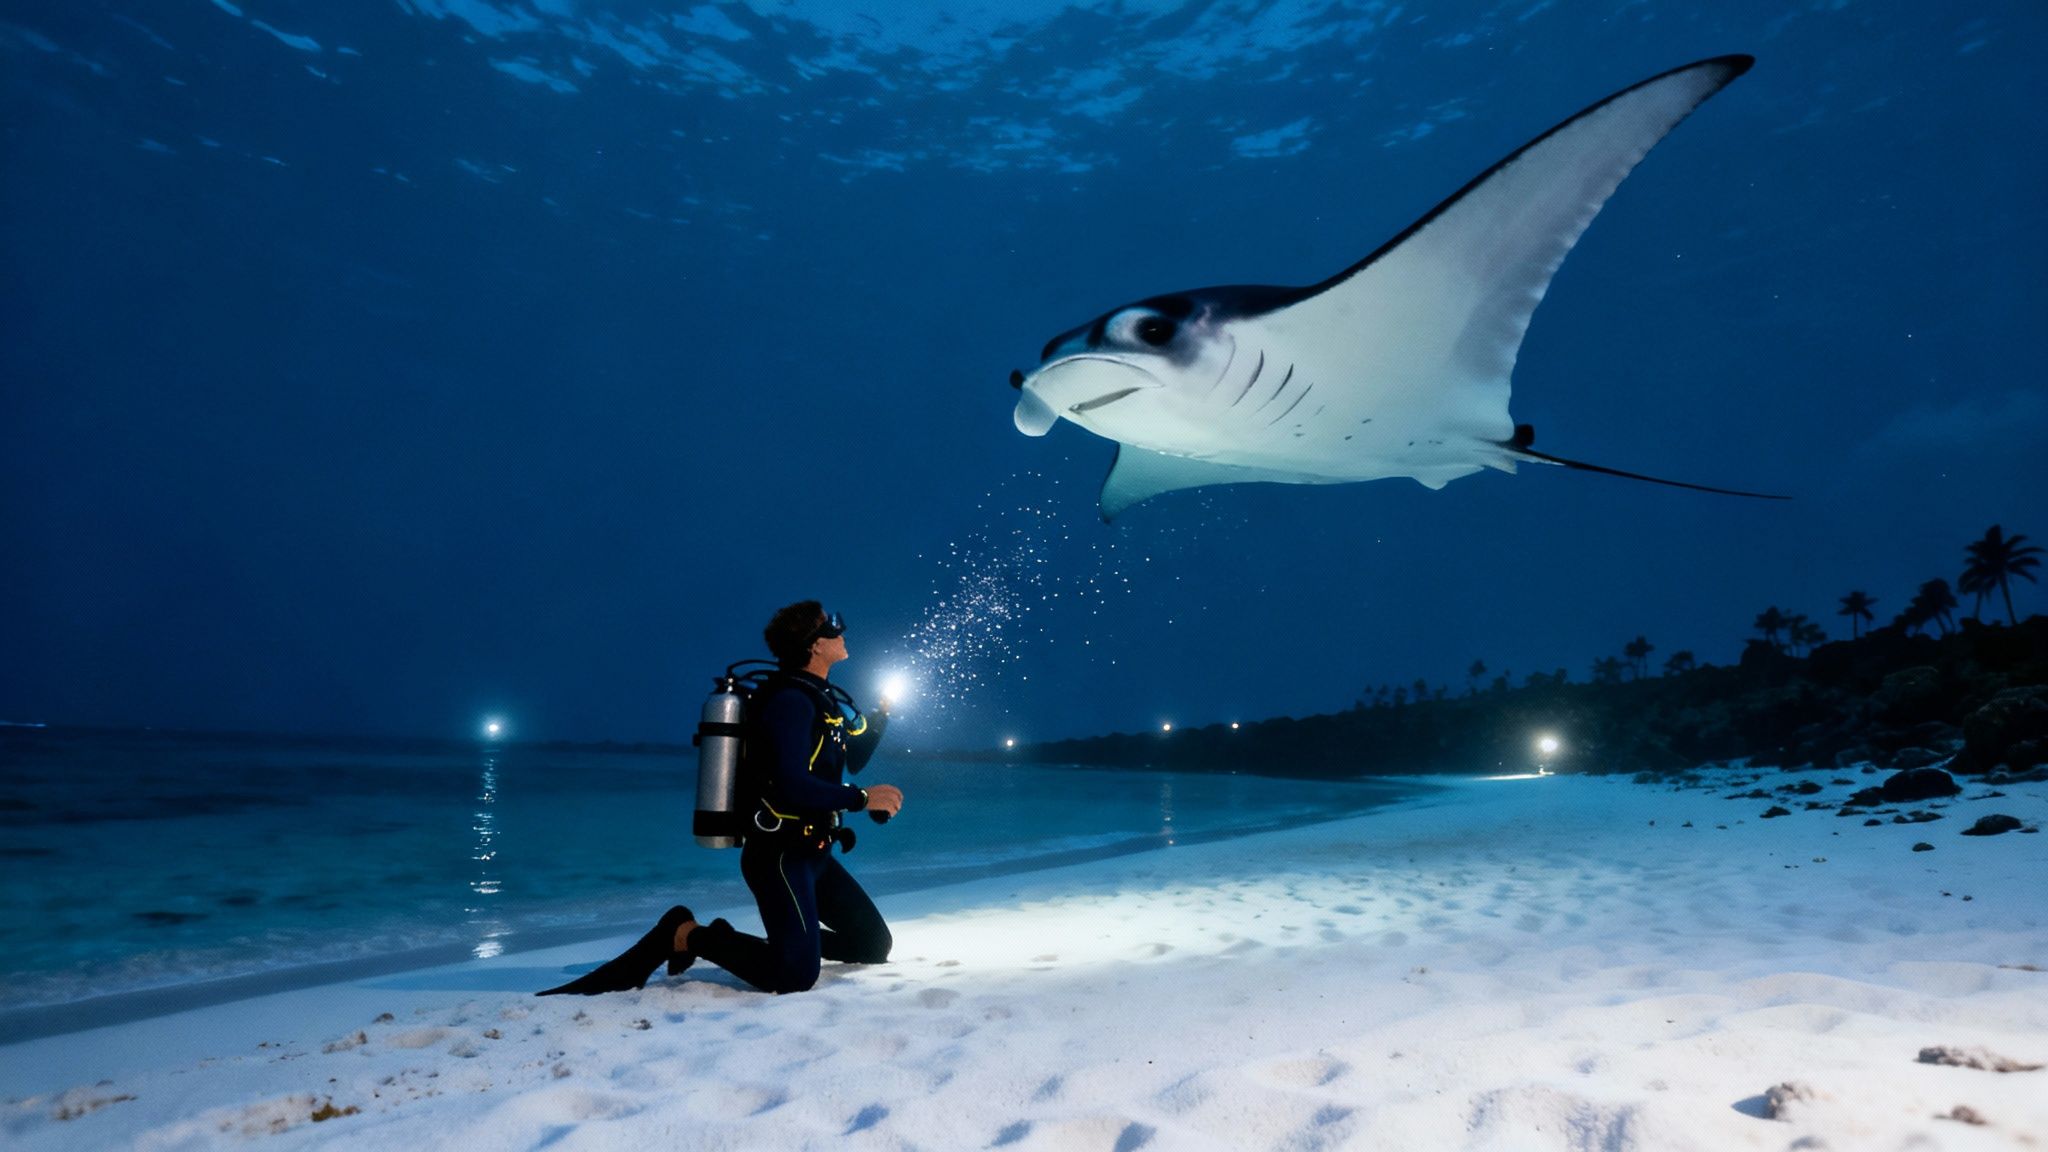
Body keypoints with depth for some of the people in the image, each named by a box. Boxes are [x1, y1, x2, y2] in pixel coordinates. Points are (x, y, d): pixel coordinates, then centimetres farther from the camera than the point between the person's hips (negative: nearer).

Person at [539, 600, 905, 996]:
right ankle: (686, 936, -8)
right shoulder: (791, 700, -18)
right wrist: (862, 799, -21)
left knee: (874, 945, 13)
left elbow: (853, 759, 25)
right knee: (796, 974, -25)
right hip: (780, 856, -10)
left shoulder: (820, 698, 12)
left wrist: (883, 712, 14)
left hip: (812, 854, 10)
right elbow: (792, 785, -30)